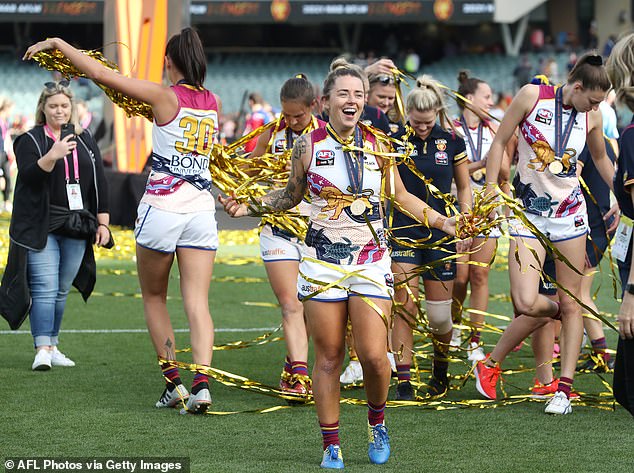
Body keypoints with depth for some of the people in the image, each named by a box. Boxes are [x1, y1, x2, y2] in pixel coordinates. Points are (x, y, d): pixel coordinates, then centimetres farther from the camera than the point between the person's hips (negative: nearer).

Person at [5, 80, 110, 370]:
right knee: (45, 289, -12)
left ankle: (52, 347, 17)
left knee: (61, 291, 9)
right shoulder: (31, 140, 0)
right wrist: (52, 157, -31)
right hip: (41, 228, -4)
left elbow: (99, 182, 15)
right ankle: (42, 350, -16)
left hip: (76, 230, 4)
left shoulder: (85, 140, 13)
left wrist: (102, 223, 10)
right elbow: (28, 176, -15)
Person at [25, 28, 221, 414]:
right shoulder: (213, 103, 8)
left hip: (161, 209, -3)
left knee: (154, 298, 15)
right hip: (201, 210, 4)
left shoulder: (165, 97, -7)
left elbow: (101, 73, -9)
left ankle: (174, 382, 10)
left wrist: (57, 44, 0)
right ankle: (202, 382, -18)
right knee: (198, 303, -1)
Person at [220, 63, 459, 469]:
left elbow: (402, 196, 17)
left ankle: (377, 421, 20)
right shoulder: (308, 145, 1)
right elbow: (291, 196, 15)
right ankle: (331, 445, 13)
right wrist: (249, 207, 1)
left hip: (371, 262, 1)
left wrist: (442, 222, 10)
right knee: (328, 358, 1)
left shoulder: (378, 145, 4)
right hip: (323, 260, 0)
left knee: (374, 356, -9)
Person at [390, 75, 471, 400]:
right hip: (403, 231, -1)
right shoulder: (395, 140, -2)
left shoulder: (452, 142, 1)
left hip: (441, 234, 1)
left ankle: (441, 370, 31)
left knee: (439, 314, 3)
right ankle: (403, 382, -7)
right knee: (405, 307, -12)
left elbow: (463, 188, 11)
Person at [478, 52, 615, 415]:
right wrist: (490, 191, -4)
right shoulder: (532, 96, -9)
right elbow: (500, 142, -1)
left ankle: (565, 389, 8)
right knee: (525, 303, -16)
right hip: (528, 211, -2)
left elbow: (601, 159, 20)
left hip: (569, 213, 2)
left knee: (571, 305, 0)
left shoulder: (592, 117, 1)